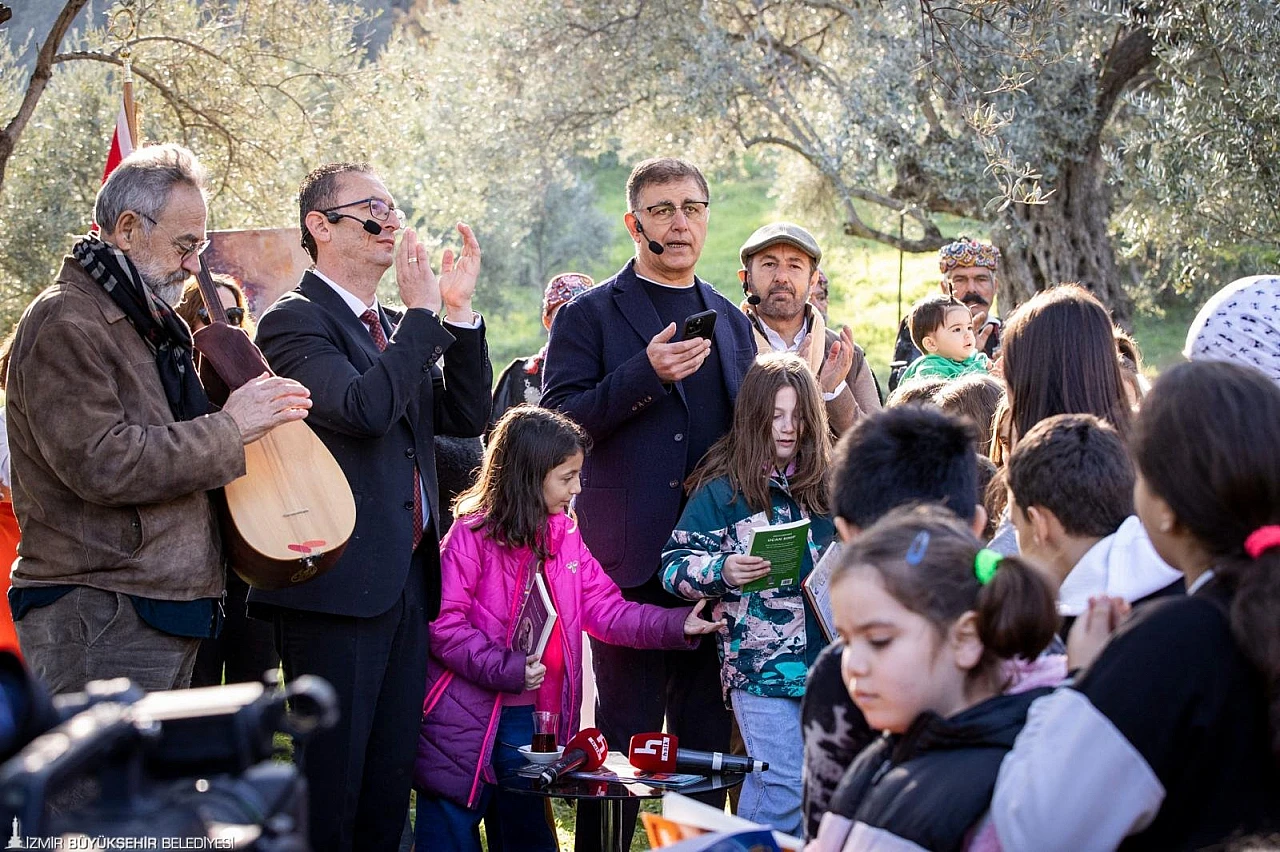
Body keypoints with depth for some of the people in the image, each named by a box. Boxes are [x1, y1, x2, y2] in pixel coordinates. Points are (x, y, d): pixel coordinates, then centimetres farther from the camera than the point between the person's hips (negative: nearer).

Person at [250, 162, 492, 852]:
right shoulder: (295, 321, -8)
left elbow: (466, 417, 11)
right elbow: (363, 408, -23)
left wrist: (459, 311, 3)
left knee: (389, 781, 13)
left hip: (406, 581, 8)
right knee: (332, 780, -2)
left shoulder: (398, 329, 18)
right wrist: (423, 313, -15)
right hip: (337, 586, -8)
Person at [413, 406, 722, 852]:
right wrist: (505, 669, -22)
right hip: (468, 723, -6)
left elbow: (604, 609, 7)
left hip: (536, 722, 7)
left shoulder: (564, 536, 9)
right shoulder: (473, 536, -12)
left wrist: (676, 625, -3)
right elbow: (444, 621, -17)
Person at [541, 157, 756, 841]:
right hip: (630, 559, -5)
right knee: (625, 733, 0)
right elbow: (558, 422, -10)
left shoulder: (731, 321, 16)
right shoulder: (590, 315, 0)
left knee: (707, 730, 10)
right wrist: (646, 374, -20)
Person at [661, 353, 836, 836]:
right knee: (785, 787, -9)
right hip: (759, 664, -5)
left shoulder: (823, 483, 12)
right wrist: (722, 572, -23)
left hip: (822, 657, 5)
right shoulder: (723, 488, -3)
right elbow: (675, 565, -6)